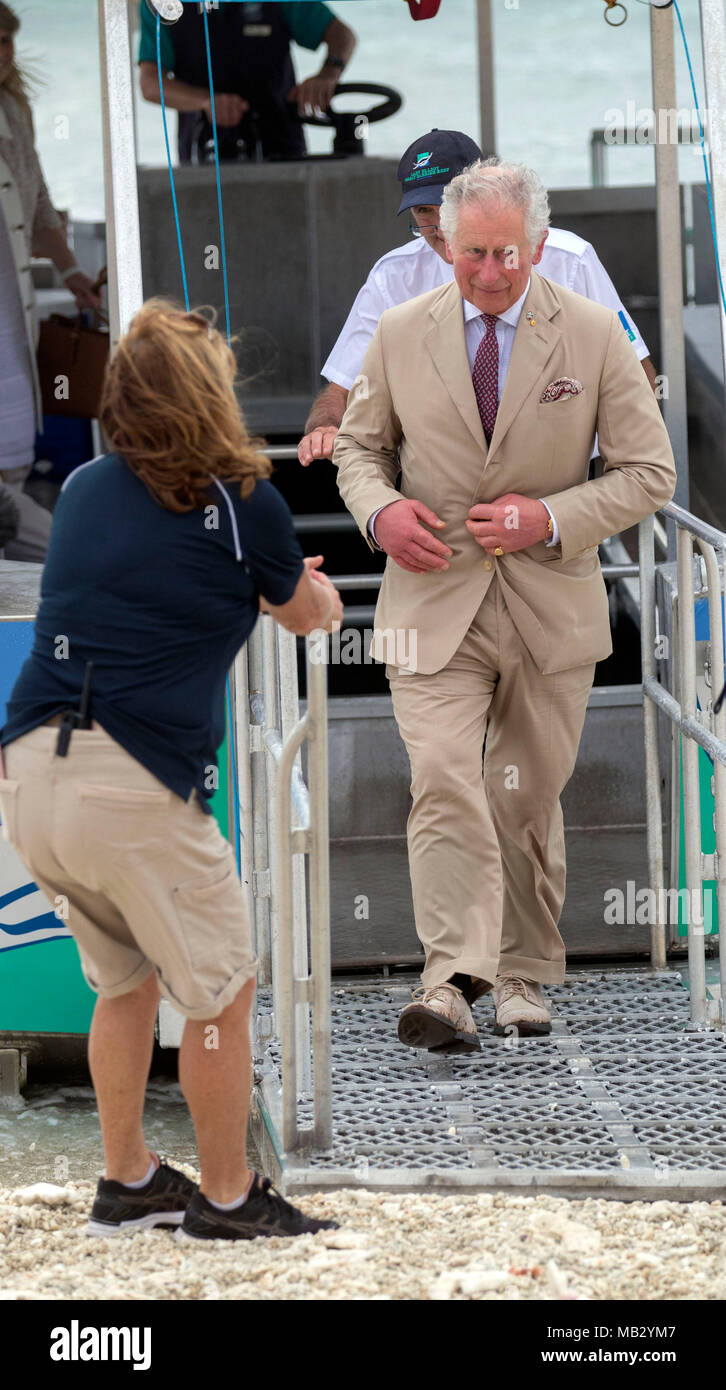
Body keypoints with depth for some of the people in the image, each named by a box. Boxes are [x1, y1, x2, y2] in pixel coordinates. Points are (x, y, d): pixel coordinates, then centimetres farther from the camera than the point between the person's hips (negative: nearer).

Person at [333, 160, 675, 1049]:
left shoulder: (593, 335, -2)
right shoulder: (400, 334, 2)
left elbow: (649, 472, 1)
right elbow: (359, 443, 15)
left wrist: (550, 520, -14)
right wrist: (380, 509, -8)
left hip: (549, 602, 0)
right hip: (433, 603, 0)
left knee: (529, 797, 9)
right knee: (443, 784, -17)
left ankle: (523, 977, 23)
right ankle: (451, 982, -25)